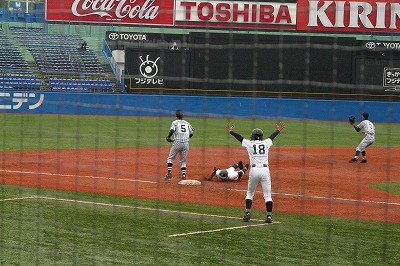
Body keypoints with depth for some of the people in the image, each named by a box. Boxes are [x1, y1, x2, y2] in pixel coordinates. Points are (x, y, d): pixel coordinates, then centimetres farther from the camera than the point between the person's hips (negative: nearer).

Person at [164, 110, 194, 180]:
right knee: (183, 161, 14)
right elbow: (191, 133, 17)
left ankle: (169, 173, -2)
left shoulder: (175, 122, 4)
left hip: (177, 142, -3)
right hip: (186, 144, 3)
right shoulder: (187, 123, 15)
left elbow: (172, 130, -13)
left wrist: (168, 137, 1)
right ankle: (184, 175, 0)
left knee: (170, 158, 12)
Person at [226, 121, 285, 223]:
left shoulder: (250, 144, 5)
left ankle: (248, 213, 8)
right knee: (267, 195, 2)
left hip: (254, 170, -1)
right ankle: (269, 216, -4)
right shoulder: (266, 143, 10)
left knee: (250, 193, 15)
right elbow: (272, 136, 29)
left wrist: (230, 131, 33)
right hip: (265, 170, 1)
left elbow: (239, 137, 18)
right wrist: (278, 130, 49)